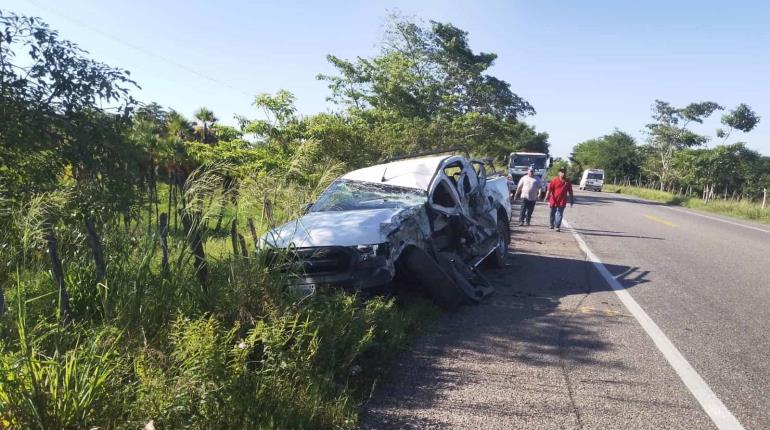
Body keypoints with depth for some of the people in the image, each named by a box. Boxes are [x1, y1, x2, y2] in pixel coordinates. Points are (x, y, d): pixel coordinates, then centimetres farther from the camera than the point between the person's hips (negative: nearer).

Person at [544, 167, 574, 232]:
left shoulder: (568, 182, 4)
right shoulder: (554, 180, -3)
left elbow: (570, 192, 10)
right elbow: (549, 189, -7)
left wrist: (571, 201, 10)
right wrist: (547, 197, -16)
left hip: (562, 202, 0)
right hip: (553, 200, 0)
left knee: (559, 214, -5)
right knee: (552, 214, 13)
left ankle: (557, 227, -4)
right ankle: (552, 224, 32)